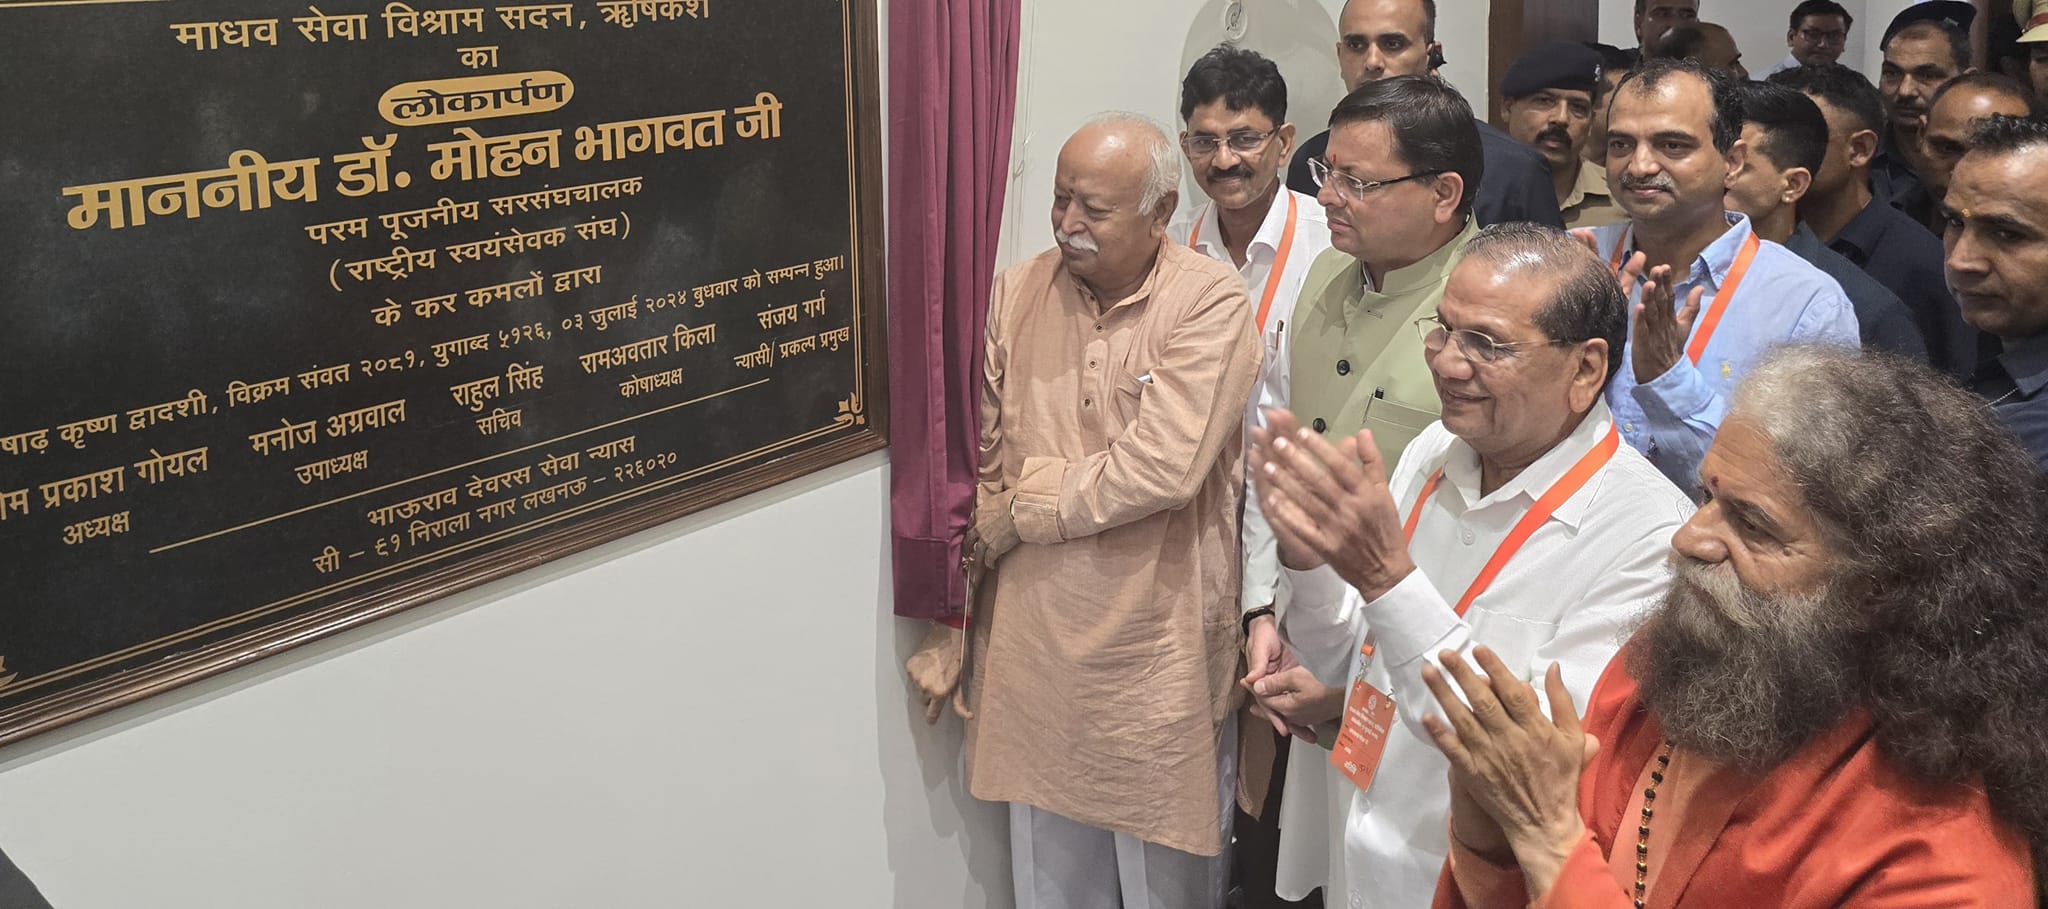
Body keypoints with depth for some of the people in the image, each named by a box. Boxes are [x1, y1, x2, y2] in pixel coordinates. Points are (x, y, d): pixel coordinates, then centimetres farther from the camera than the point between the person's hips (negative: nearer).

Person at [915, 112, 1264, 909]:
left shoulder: (1211, 303, -11)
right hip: (1033, 643, 4)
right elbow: (975, 462, 4)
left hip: (1158, 654, -3)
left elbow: (1162, 469, -22)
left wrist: (1016, 516, -12)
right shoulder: (1016, 292, 1)